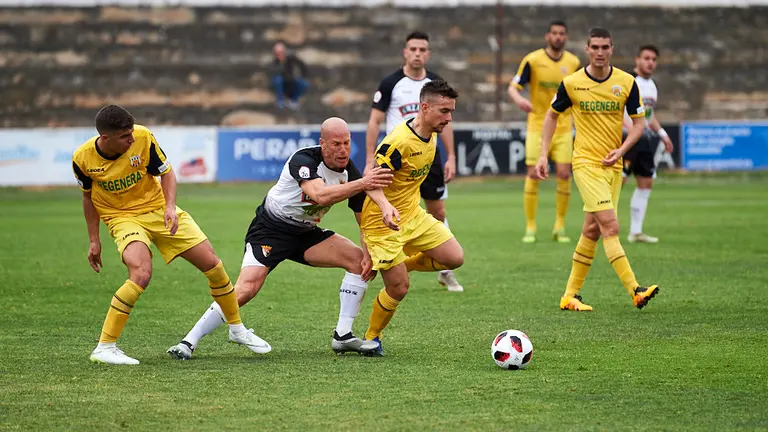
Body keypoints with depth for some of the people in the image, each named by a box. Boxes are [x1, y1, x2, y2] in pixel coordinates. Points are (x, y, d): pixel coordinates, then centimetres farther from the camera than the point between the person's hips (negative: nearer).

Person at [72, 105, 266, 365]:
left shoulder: (143, 138, -19)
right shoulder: (83, 158, -17)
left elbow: (166, 173, -4)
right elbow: (89, 197, 3)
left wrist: (170, 206, -21)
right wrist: (94, 241, 6)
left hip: (159, 208, 3)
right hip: (123, 217, -3)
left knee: (213, 265, 0)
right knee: (141, 275, -31)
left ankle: (237, 329, 25)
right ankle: (104, 348, -23)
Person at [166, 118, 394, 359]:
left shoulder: (349, 172, -7)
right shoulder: (304, 160, -26)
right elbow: (320, 195, -45)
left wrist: (369, 253, -12)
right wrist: (362, 184, -51)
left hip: (305, 232, 7)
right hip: (270, 229, -7)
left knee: (359, 260, -8)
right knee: (246, 289, -23)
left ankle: (343, 336, -3)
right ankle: (189, 342, -14)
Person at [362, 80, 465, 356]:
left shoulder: (431, 135, 1)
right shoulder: (399, 142, -27)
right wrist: (385, 207, -47)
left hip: (413, 214, 8)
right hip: (383, 221, -8)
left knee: (455, 258, -1)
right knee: (399, 288, -7)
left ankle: (398, 266, 18)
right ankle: (371, 338, 17)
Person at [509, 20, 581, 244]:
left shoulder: (573, 62, 4)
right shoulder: (532, 60, -6)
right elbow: (514, 87, -7)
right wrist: (518, 99, -30)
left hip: (563, 127, 2)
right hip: (537, 126, -2)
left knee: (564, 174, -5)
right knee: (533, 175, -6)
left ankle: (560, 227, 6)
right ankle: (530, 228, 3)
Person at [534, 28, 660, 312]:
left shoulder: (627, 83, -1)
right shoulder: (571, 83, -4)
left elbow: (639, 122, 5)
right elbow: (552, 115, 10)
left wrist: (621, 150, -12)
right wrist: (543, 155, 4)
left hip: (613, 165, 4)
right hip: (586, 163, -4)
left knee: (592, 230, 8)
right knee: (610, 226, -16)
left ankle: (570, 295, 17)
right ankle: (635, 291, -22)